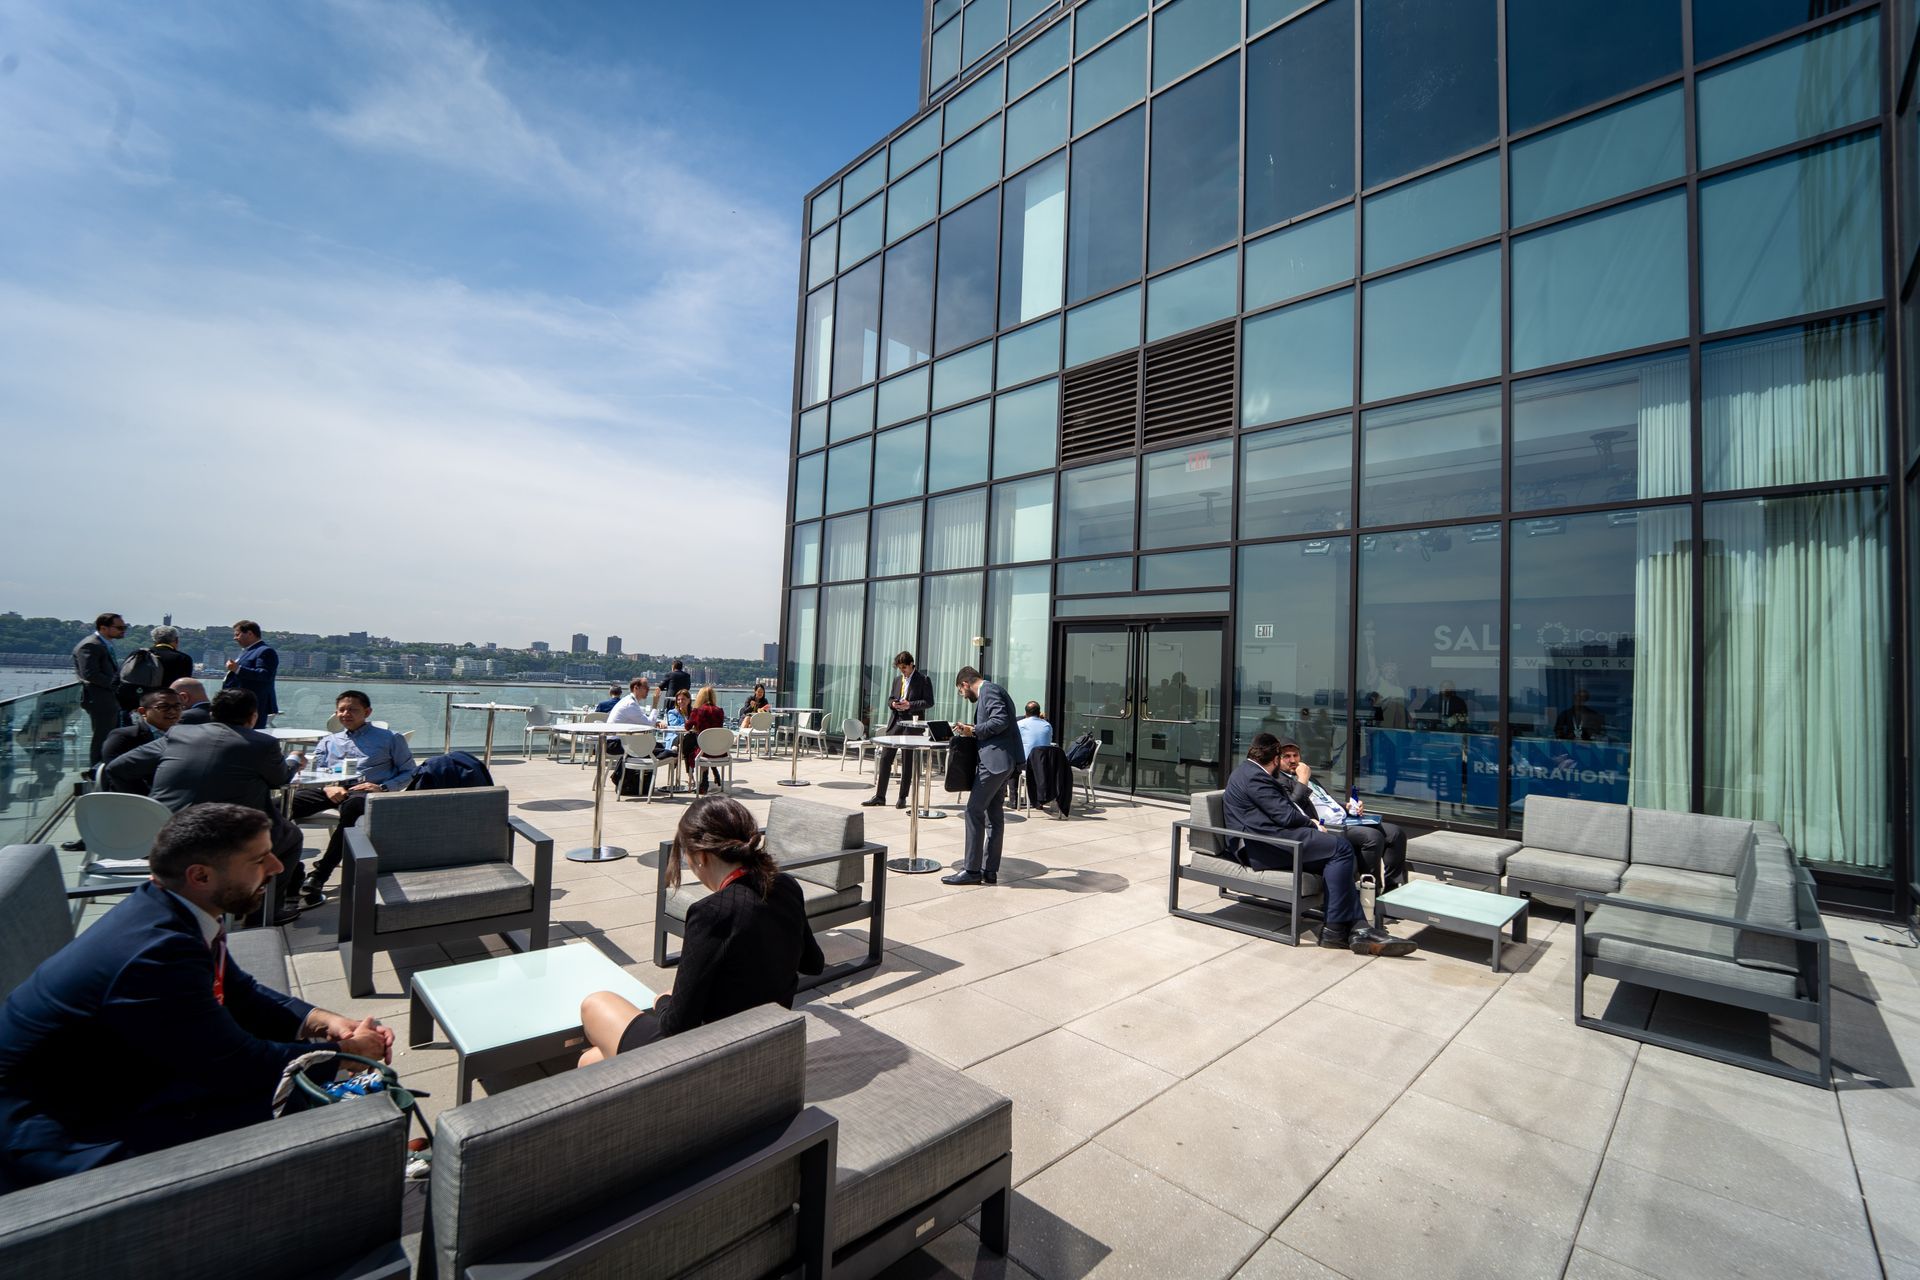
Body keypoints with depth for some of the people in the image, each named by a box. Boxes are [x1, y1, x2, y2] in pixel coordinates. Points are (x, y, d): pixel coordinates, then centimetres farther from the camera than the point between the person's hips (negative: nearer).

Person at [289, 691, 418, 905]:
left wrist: (382, 787, -7)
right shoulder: (329, 741, 30)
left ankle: (318, 877, -37)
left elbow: (409, 773, 11)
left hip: (366, 791, -4)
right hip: (331, 789, 4)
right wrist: (328, 788, -6)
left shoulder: (390, 739, 17)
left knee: (352, 806, -42)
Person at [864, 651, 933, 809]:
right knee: (885, 758, 2)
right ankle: (880, 796, 9)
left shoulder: (923, 680, -4)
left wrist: (910, 705, -19)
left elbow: (929, 702, -8)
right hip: (895, 722, 5)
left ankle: (902, 797, 15)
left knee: (908, 762, 4)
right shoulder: (898, 680, 14)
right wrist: (892, 703, -3)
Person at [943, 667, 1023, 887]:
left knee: (974, 811, -6)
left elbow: (1001, 721, -20)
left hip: (995, 760, -10)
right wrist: (973, 732, 17)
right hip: (1001, 761, 10)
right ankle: (990, 870, 15)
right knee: (994, 814, 11)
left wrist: (973, 731, -13)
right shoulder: (992, 690, 22)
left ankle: (972, 871, -2)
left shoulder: (988, 691, -8)